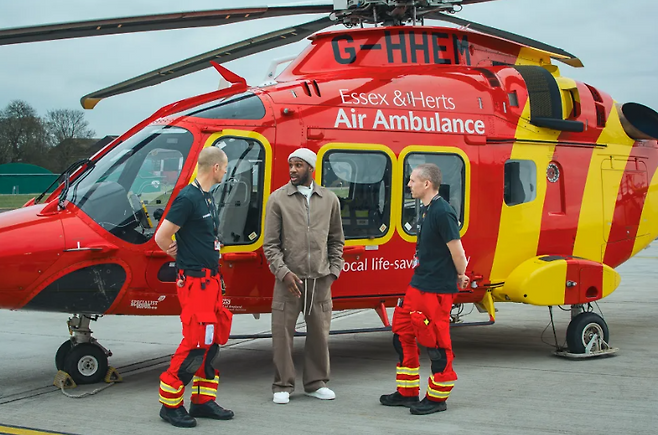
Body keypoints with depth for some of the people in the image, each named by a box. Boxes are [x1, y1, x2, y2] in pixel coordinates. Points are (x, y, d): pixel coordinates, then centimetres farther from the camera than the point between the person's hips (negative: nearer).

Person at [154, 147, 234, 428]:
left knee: (213, 340, 12)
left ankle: (203, 400, 22)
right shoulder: (188, 198, -15)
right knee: (196, 343, -8)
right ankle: (170, 404, 4)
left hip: (211, 279, 9)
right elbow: (161, 237, -16)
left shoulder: (208, 199, 13)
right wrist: (180, 255, 2)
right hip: (195, 281, -9)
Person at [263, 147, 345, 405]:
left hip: (320, 279, 2)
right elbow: (270, 243, 1)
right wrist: (284, 272, -10)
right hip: (289, 277, -2)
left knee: (319, 331, 7)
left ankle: (316, 383, 21)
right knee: (282, 331, -1)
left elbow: (336, 240, 17)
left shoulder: (329, 199, 9)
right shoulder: (278, 199, 2)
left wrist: (334, 270, 7)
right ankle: (283, 386, 11)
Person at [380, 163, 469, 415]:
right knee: (402, 333, 14)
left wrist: (460, 276, -1)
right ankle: (407, 392, 25)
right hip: (418, 285, 10)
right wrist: (458, 276, 13)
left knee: (436, 342, 0)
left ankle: (437, 398, 13)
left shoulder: (442, 212, -18)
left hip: (437, 289, -10)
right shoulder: (426, 210, 12)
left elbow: (456, 249, -18)